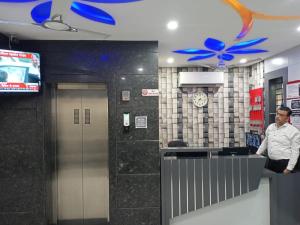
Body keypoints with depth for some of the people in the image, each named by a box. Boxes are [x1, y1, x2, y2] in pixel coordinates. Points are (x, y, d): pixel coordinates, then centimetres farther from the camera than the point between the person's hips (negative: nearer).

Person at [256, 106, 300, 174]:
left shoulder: (294, 131, -8)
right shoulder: (270, 127, 9)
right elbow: (265, 142, 20)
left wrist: (289, 168, -14)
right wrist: (257, 154, 16)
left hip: (284, 163, -5)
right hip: (270, 162, 5)